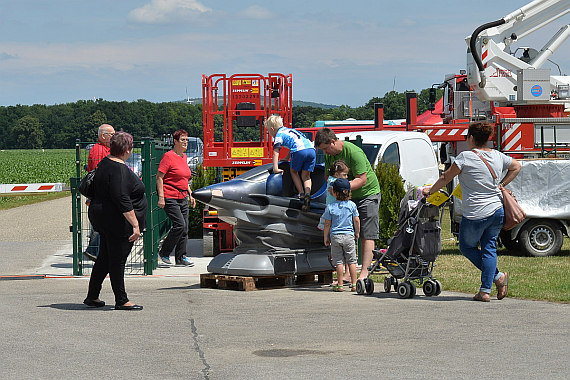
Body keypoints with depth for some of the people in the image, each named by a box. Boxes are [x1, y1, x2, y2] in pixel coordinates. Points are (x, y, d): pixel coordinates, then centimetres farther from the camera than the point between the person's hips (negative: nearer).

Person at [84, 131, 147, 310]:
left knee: (105, 258, 16)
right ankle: (121, 301, 5)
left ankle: (92, 297, 22)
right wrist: (135, 225, -24)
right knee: (117, 260, -2)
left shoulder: (105, 163, 10)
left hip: (102, 218, 10)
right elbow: (122, 200, -26)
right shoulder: (119, 170, -21)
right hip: (118, 222, -10)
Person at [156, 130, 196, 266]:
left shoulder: (184, 157, 15)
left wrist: (190, 195, 20)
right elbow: (159, 177, -12)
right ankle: (164, 253, 1)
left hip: (182, 197, 8)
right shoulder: (168, 156, -10)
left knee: (184, 228, 5)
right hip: (170, 197, -8)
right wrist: (161, 197, -18)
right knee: (179, 225, -14)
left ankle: (181, 257, 12)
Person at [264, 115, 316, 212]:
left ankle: (301, 194, 4)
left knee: (294, 172, 17)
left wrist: (275, 168, -2)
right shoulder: (289, 130, 36)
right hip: (312, 149, 6)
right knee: (306, 175, 15)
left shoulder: (278, 135, 12)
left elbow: (275, 153, 1)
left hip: (300, 151, -6)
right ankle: (308, 194, -8)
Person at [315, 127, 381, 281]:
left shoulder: (353, 152, -25)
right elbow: (327, 176, 12)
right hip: (348, 198, 7)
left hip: (368, 194, -7)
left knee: (367, 236, -8)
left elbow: (362, 180, -26)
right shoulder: (329, 154, 0)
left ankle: (364, 272, -11)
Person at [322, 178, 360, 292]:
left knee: (339, 262, 3)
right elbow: (356, 221, 1)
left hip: (335, 236, -1)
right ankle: (354, 284, 5)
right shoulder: (352, 205, -1)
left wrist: (326, 238, 9)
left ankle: (340, 285, 4)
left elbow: (327, 224, -1)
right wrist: (357, 233, 16)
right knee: (351, 261, 6)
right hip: (349, 235, 1)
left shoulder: (330, 207, -4)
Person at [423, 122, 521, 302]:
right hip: (497, 211, 6)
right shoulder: (497, 156, 6)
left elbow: (445, 178, -3)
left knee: (467, 247, 13)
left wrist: (430, 191, 12)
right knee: (489, 248, 11)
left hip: (475, 215, -6)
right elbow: (516, 167, 23)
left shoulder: (466, 157, -11)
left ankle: (497, 276, 1)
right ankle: (485, 290, 5)